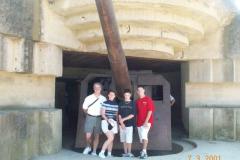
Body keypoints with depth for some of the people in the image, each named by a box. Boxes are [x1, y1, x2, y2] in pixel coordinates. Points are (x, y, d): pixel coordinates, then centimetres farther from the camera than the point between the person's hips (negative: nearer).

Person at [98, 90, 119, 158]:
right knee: (110, 138, -16)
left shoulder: (116, 104, 11)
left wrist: (117, 123, 11)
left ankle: (109, 154, 15)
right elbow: (102, 114, -5)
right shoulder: (105, 103, -2)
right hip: (106, 122, -5)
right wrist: (108, 120, -19)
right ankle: (102, 152, -7)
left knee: (111, 139, 6)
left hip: (113, 122, 5)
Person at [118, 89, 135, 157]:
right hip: (122, 124, 2)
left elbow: (132, 115, -5)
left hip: (129, 124, -2)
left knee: (129, 139, -4)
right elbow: (119, 114, 4)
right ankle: (125, 152, 15)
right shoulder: (121, 103, 8)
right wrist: (121, 123, -7)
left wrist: (124, 119, -11)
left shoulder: (132, 104, 1)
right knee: (124, 140, 6)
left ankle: (129, 152, 7)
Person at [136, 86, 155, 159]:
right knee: (142, 137, 10)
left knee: (144, 135, -19)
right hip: (139, 122, 6)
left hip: (146, 122, -6)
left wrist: (146, 121, -18)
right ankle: (144, 151, 21)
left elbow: (150, 111, -11)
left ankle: (144, 152, -19)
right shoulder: (137, 101, 11)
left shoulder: (148, 99, -4)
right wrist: (137, 122, 9)